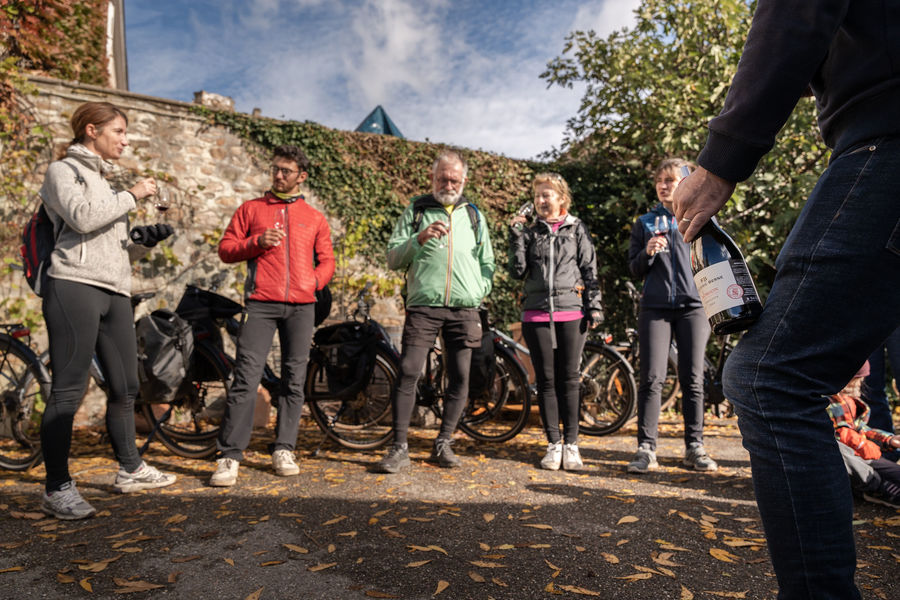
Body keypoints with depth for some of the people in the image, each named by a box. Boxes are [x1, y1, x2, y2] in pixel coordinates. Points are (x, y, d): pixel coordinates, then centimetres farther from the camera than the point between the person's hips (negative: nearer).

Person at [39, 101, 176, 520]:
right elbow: (82, 218, -14)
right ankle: (57, 488, -1)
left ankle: (130, 470, 21)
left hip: (115, 292, 8)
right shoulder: (63, 170, 6)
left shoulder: (103, 182, 26)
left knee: (125, 387, 9)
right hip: (75, 286, -7)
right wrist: (131, 196, -5)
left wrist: (142, 241, 6)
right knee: (69, 389, -8)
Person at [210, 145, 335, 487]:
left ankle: (283, 450, 14)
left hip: (301, 305, 2)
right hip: (260, 303, -1)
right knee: (246, 378, -9)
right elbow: (226, 249, 10)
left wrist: (314, 281, -4)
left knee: (294, 379, 4)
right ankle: (229, 457, -4)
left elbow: (327, 260, 15)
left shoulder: (315, 218, 17)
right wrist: (258, 242, -6)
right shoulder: (251, 209, 15)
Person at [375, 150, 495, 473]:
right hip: (423, 306, -2)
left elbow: (487, 262, 22)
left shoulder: (474, 215, 18)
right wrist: (419, 239, -12)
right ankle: (399, 448, -1)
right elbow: (393, 258, 5)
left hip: (463, 310, 3)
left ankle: (443, 444, 16)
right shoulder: (415, 211, 11)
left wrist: (479, 291, 5)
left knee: (460, 377, 2)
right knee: (408, 372, -10)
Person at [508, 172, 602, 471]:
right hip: (537, 314, 1)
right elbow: (518, 272, 2)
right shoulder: (530, 232, 12)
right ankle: (553, 444, 14)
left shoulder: (577, 229, 10)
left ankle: (571, 444, 11)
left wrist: (594, 306, 0)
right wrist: (515, 237, -4)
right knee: (546, 379, 4)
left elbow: (590, 269, 8)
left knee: (570, 378, 1)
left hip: (571, 311, -1)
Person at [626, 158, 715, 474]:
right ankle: (646, 449, -1)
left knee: (693, 379, 3)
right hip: (655, 308, 0)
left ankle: (695, 447, 14)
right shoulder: (645, 222, 13)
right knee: (652, 379, -5)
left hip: (693, 306, 0)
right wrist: (648, 253, -10)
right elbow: (634, 269, 10)